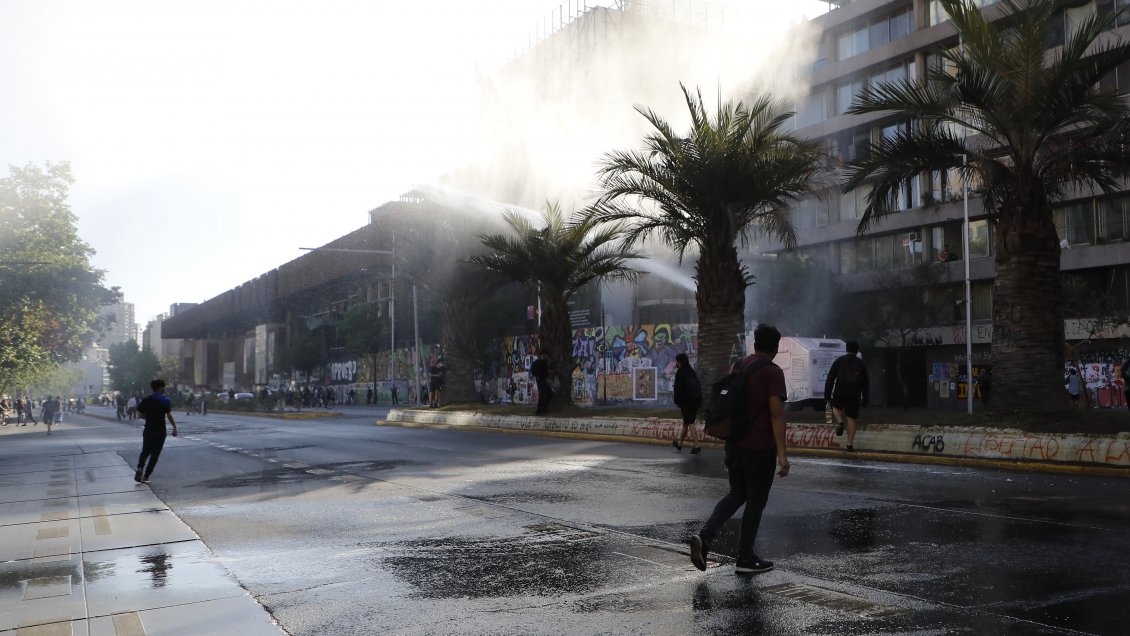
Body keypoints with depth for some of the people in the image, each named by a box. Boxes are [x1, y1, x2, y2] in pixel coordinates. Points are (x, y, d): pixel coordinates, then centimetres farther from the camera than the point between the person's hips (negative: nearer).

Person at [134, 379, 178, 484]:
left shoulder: (146, 400, 4)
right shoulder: (165, 400, -9)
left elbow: (141, 414, 4)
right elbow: (169, 415, -16)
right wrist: (174, 427, -10)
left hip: (148, 430, 4)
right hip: (160, 431, -3)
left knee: (145, 451, 17)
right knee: (155, 454, 5)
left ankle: (140, 468, -9)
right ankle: (145, 476, 3)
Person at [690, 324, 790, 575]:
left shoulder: (738, 366, 9)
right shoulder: (773, 373, -12)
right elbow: (776, 414, -19)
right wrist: (782, 454, -18)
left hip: (734, 443, 6)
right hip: (759, 448, -6)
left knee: (737, 495, 18)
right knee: (755, 503, 6)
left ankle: (704, 536, 0)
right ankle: (745, 559, 14)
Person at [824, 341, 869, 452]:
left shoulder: (839, 361, 2)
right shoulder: (861, 364, 9)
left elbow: (830, 379, -2)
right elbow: (865, 384, 12)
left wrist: (827, 395, 0)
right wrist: (864, 400, 17)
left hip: (840, 393, -1)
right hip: (855, 395, 1)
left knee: (836, 407, 27)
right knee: (851, 419, 6)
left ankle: (839, 422, -2)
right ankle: (850, 444, 5)